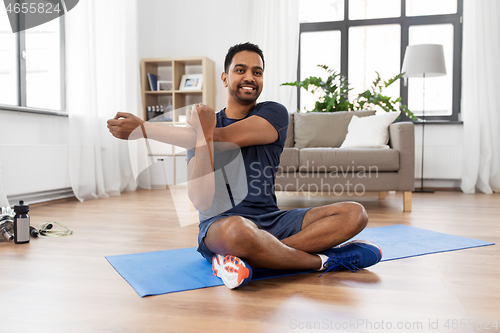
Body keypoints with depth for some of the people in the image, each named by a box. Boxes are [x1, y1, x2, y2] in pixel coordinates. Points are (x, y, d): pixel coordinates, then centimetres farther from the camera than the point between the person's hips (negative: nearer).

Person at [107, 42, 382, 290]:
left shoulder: (274, 114, 5)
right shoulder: (200, 127, 6)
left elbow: (222, 137, -14)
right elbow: (202, 202, -8)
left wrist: (142, 128, -13)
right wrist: (202, 133, -18)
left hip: (272, 221, 3)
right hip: (220, 224, -3)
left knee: (354, 213, -15)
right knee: (237, 229, -40)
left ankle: (242, 259, -27)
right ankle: (323, 260, -14)